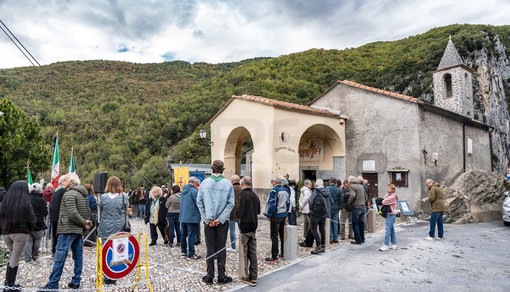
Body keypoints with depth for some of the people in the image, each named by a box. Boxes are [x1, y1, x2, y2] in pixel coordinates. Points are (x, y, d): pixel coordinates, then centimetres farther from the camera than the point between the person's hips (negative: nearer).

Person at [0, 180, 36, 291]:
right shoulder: (25, 202, -11)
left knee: (12, 256, 21)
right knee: (15, 258, 3)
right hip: (21, 232, -4)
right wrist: (28, 230, 8)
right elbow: (32, 219, -9)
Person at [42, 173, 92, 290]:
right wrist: (86, 222, 1)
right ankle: (76, 282, 14)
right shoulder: (83, 194, 16)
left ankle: (53, 284, 0)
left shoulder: (69, 194, -12)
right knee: (78, 256, 9)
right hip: (79, 230, 9)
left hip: (67, 229, -9)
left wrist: (84, 223, -11)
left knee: (60, 256, -4)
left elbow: (72, 213, -20)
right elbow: (88, 211, 15)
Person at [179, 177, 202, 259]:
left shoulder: (183, 190, 11)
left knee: (183, 234, 16)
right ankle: (191, 254, 0)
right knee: (191, 235, -3)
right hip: (192, 217, -8)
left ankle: (183, 251, 27)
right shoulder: (194, 191, -15)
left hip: (183, 217, 8)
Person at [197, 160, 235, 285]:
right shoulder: (228, 184, -5)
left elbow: (199, 202, -4)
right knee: (221, 249, 8)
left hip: (208, 221, 1)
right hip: (222, 221, -1)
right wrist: (220, 219, -8)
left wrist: (207, 219, -3)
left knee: (210, 249, 9)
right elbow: (231, 203, -8)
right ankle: (221, 277, 13)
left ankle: (209, 277, 15)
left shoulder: (205, 183, -3)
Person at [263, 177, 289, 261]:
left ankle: (274, 256, -2)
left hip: (276, 215, -8)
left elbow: (272, 204, -19)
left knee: (274, 236, -3)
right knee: (282, 234, 17)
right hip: (284, 215, 8)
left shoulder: (274, 191, -15)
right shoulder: (285, 190, 9)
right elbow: (288, 203, 15)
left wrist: (268, 214, -11)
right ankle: (283, 253, 26)